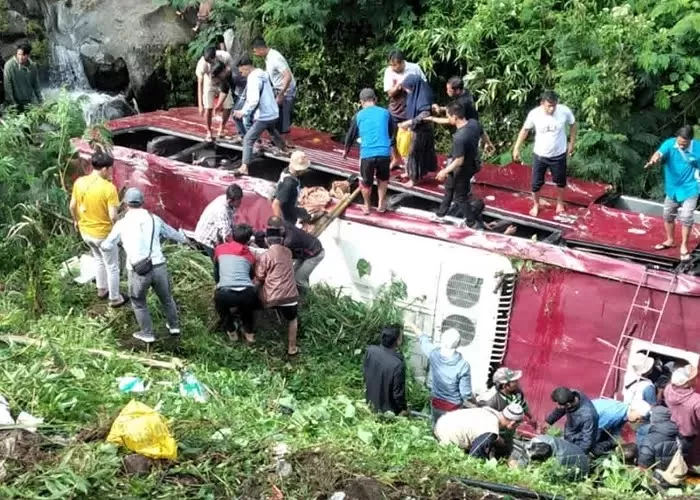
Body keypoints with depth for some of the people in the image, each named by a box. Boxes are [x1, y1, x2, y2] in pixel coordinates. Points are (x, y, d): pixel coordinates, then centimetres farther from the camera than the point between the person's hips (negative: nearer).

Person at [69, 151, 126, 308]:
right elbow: (113, 216, -25)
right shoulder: (108, 187, -26)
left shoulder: (79, 182, -9)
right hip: (103, 233, -6)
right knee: (112, 266, 15)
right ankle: (115, 299, 28)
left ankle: (102, 290, 46)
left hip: (85, 231, 6)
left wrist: (76, 220, 21)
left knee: (99, 259, 31)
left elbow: (73, 206, 3)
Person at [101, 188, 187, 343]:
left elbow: (107, 246, 13)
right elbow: (173, 233, 23)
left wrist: (103, 244, 38)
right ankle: (174, 327, 39)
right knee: (166, 298, 26)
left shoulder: (122, 223, 2)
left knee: (139, 303, 23)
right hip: (159, 267, 2)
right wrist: (185, 239, 45)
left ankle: (147, 333, 28)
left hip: (138, 271, -2)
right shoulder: (154, 219, 8)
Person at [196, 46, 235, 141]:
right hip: (209, 84, -1)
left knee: (228, 107, -7)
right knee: (208, 108, -12)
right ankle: (209, 132, 7)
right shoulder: (202, 63, -32)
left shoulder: (226, 57, -32)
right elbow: (200, 84, -28)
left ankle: (221, 129, 15)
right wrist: (200, 104, -34)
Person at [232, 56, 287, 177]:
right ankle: (284, 149, 61)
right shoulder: (262, 74, 9)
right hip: (272, 113, 10)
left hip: (263, 116, -10)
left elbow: (254, 100, -32)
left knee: (248, 139, -11)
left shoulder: (254, 79, -20)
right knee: (272, 131, 37)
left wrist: (243, 112, -24)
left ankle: (244, 167, -19)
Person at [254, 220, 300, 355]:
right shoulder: (288, 252, 10)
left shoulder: (264, 257, -3)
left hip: (270, 297, -2)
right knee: (292, 319, 29)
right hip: (289, 295, 2)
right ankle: (292, 348, 26)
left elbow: (258, 281, -1)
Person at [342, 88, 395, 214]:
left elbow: (351, 135, 16)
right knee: (383, 179, 26)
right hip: (384, 153, 1)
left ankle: (367, 206, 34)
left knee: (366, 182, 20)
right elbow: (392, 132, 25)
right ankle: (381, 205, 31)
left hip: (367, 154, -1)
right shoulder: (385, 113, 9)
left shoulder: (359, 115, 6)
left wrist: (346, 150, 35)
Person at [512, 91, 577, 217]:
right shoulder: (534, 114, -20)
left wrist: (572, 143, 3)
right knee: (536, 183, 13)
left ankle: (560, 202, 47)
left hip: (559, 155, 0)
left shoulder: (565, 111, -21)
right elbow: (525, 130, -3)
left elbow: (573, 125, 0)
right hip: (540, 155, 0)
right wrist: (516, 148, -2)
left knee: (561, 181, 21)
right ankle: (536, 205, 40)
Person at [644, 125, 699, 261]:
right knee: (668, 215, 16)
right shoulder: (670, 144, -17)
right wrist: (653, 160, -60)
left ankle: (684, 246, 9)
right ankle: (670, 240, 38)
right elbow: (660, 153, -37)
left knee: (686, 218, -9)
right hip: (672, 188, 3)